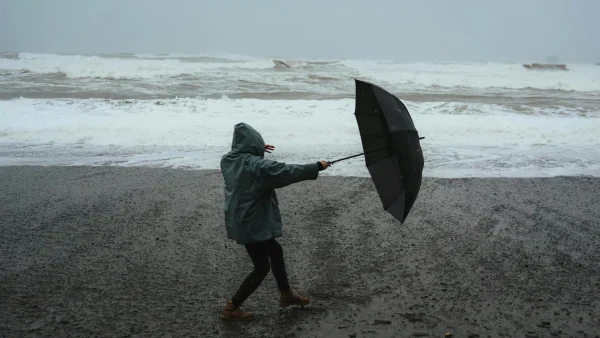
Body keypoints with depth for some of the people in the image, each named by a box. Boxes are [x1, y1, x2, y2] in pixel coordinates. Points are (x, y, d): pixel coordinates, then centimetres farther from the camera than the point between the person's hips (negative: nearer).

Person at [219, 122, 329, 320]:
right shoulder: (257, 165, -23)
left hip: (240, 220, 9)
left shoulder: (228, 160, 1)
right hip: (252, 223, -9)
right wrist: (317, 167, -13)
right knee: (262, 267, 5)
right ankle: (231, 308, 12)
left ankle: (286, 295, 38)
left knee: (275, 251, 23)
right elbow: (288, 172, -22)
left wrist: (258, 151, 24)